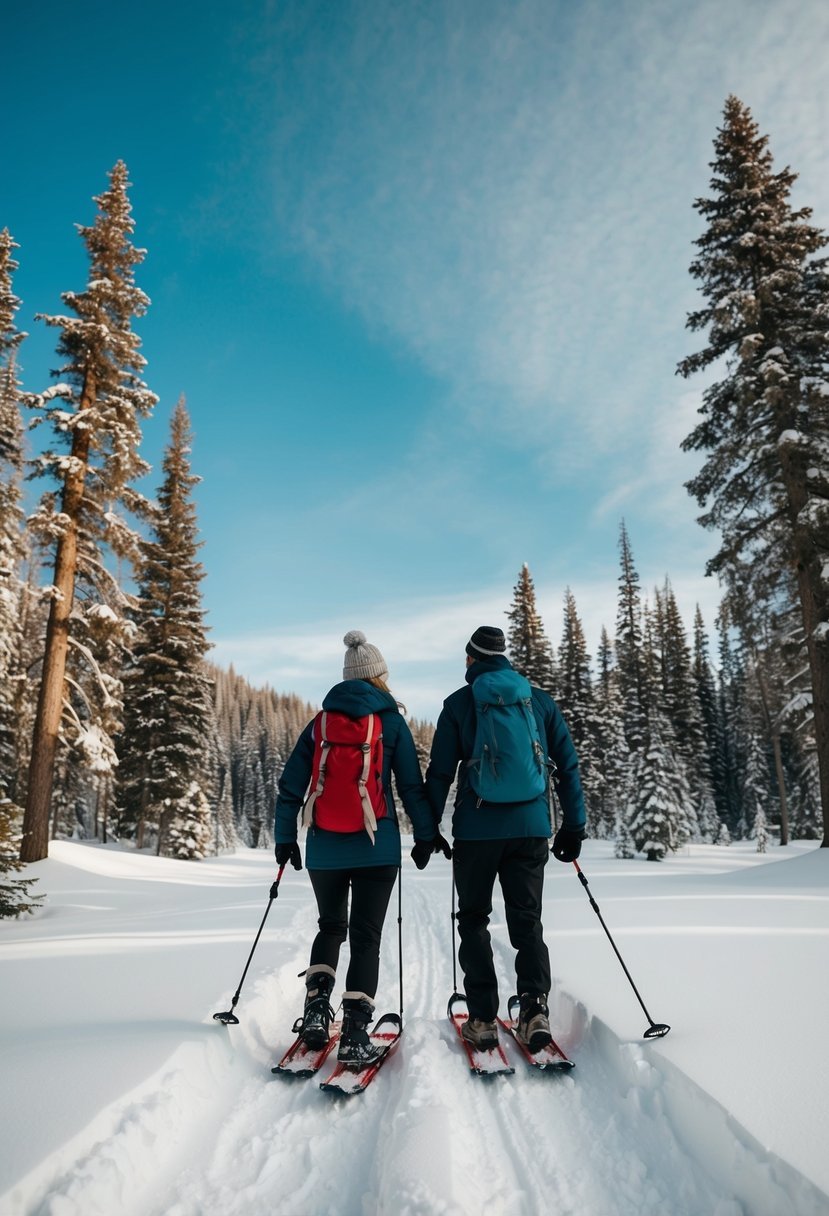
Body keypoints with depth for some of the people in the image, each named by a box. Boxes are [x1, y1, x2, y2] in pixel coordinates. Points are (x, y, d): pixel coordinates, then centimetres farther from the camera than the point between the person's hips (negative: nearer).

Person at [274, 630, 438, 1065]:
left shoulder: (320, 722, 7)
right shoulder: (390, 721, -1)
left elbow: (291, 786, 6)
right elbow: (412, 785, -2)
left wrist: (284, 837, 13)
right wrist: (426, 835, 7)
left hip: (324, 847, 3)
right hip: (376, 847, -3)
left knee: (330, 927, 22)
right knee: (365, 937, 5)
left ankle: (316, 1004, 10)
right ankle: (355, 1030, 0)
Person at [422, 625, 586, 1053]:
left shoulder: (459, 703, 1)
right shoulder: (540, 699, 8)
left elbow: (439, 773, -1)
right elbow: (568, 764, 7)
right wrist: (574, 825, 12)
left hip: (477, 829, -2)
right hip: (531, 827, 2)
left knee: (473, 920, 12)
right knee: (526, 920, 11)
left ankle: (482, 1018, 10)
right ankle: (534, 1004, -6)